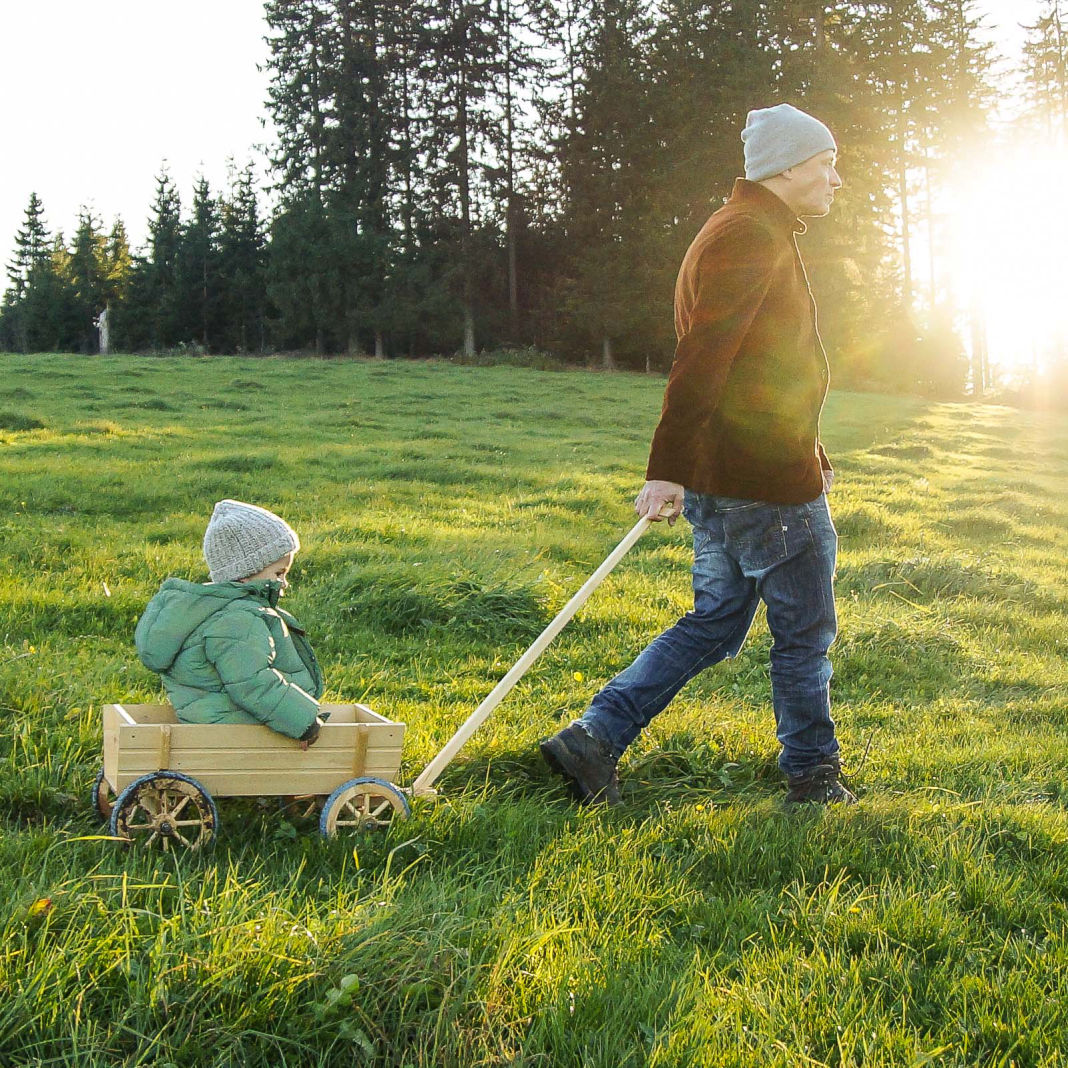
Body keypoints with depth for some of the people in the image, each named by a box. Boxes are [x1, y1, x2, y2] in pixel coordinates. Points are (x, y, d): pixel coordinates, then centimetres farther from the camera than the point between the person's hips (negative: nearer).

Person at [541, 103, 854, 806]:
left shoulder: (751, 233, 20)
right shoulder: (752, 234, -14)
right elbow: (702, 359, -24)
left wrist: (806, 452, 30)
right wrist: (668, 472, -29)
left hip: (720, 477, 10)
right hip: (767, 483, -10)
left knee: (715, 624, 14)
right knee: (805, 632, 6)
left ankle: (593, 739, 10)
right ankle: (814, 777, 21)